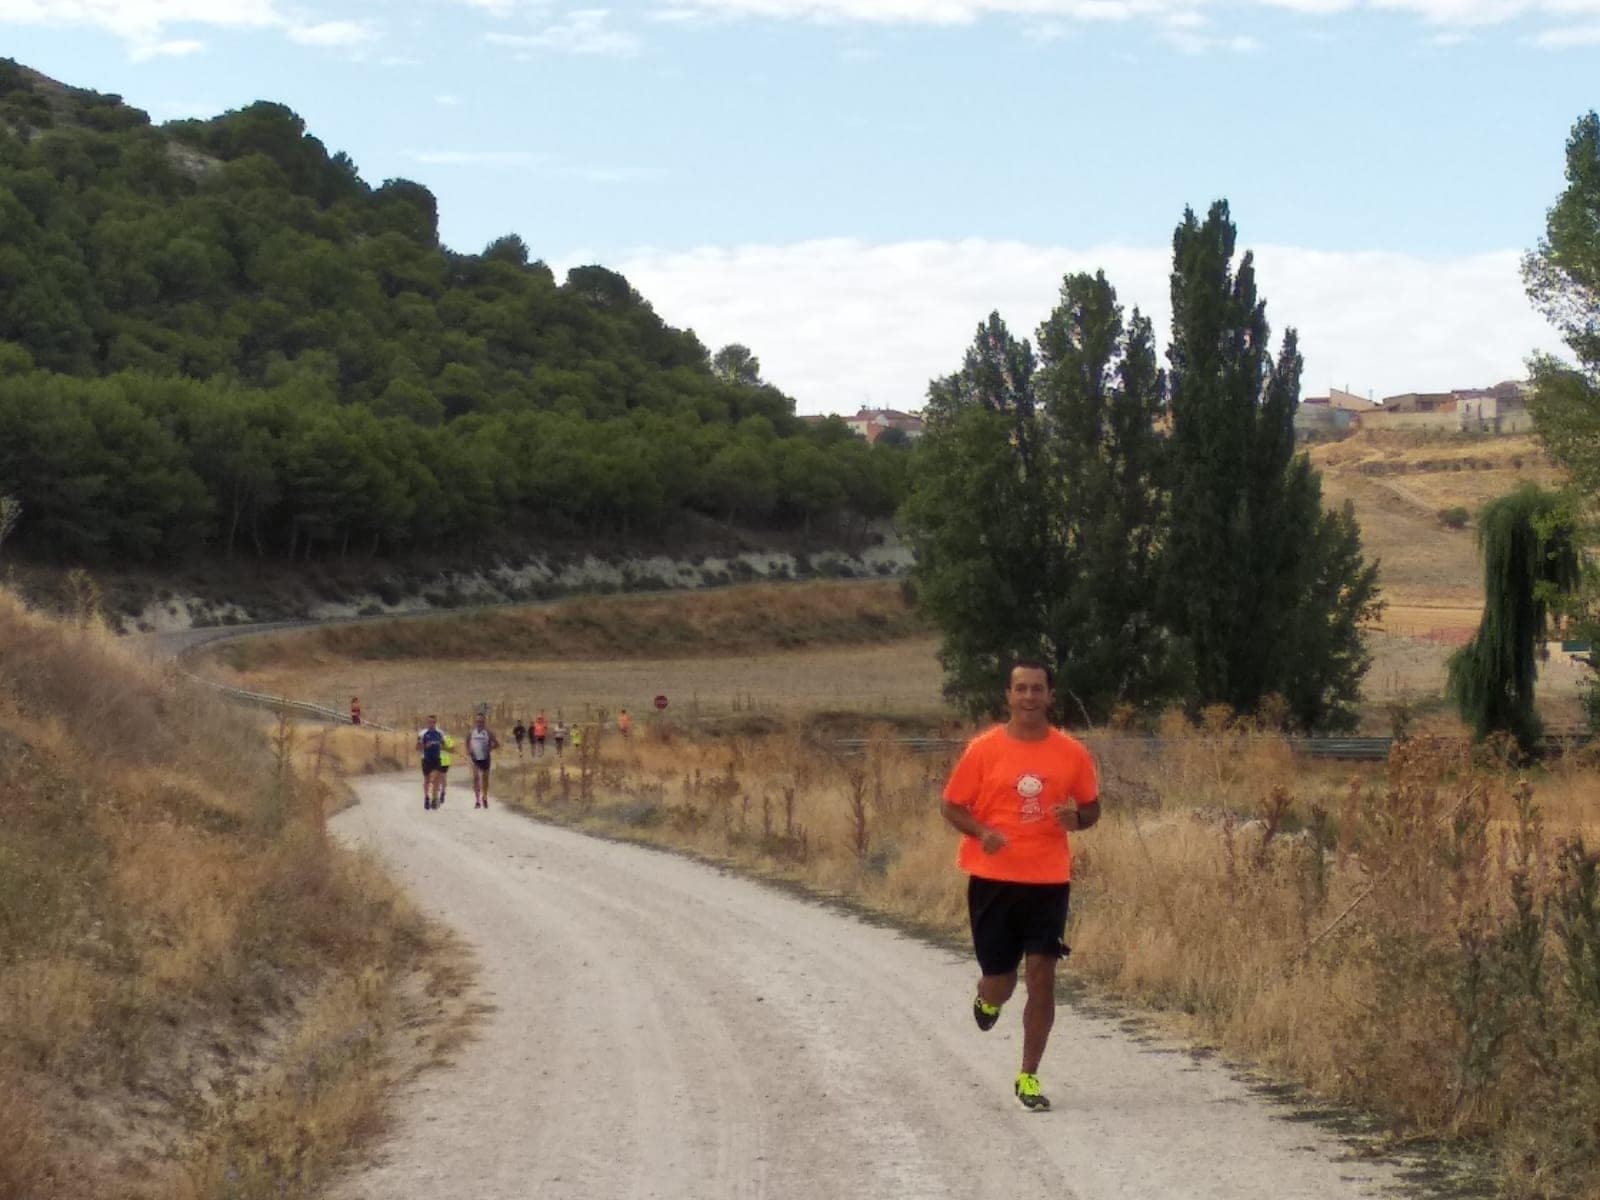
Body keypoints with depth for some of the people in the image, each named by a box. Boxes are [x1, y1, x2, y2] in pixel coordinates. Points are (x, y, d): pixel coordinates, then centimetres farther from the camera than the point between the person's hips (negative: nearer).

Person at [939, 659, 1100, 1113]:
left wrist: (1076, 818, -11)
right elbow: (952, 806, 2)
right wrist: (981, 832, -16)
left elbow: (1091, 808, 12)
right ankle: (987, 1000, 43)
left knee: (1042, 976, -4)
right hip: (993, 879, -1)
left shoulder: (1072, 753, 2)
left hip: (1049, 879, 1)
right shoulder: (984, 749, -3)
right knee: (999, 981, 3)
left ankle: (1028, 1077, 7)